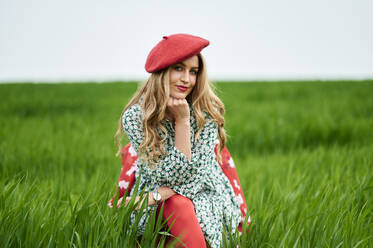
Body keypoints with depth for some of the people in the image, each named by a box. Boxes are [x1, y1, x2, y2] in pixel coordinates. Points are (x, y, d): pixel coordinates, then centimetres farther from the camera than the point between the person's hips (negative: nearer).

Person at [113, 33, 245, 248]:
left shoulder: (206, 112, -10)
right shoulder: (134, 117, -13)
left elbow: (198, 173, -13)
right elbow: (174, 175, -16)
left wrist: (156, 196, -25)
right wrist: (182, 121, -23)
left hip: (205, 195, 1)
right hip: (161, 206, -1)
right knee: (178, 205, -32)